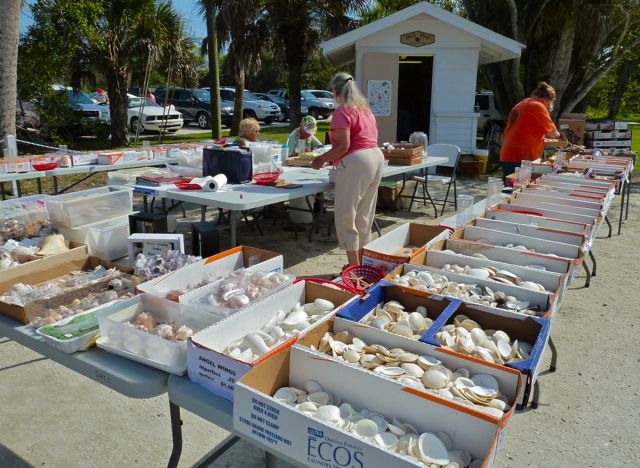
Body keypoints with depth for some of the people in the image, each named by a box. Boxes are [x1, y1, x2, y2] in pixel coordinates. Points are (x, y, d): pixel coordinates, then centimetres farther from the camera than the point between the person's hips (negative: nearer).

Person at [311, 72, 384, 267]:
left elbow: (343, 145, -18)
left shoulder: (342, 111, -9)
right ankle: (362, 263, 26)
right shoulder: (365, 109, 19)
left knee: (346, 217, -1)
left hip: (356, 163, -9)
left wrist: (321, 160, -6)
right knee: (364, 216, 16)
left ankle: (354, 268, 1)